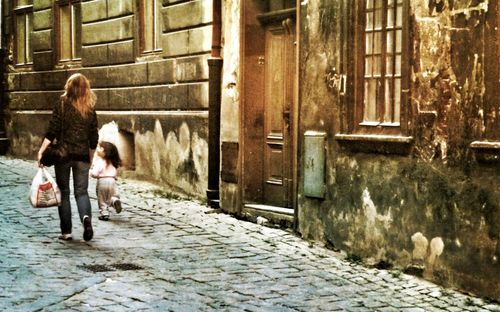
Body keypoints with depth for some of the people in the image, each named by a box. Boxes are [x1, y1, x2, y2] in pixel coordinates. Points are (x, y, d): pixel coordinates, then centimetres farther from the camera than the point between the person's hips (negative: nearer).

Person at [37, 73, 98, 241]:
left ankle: (66, 232, 8)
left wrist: (41, 151, -7)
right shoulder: (90, 110, 3)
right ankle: (86, 217, -21)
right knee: (81, 191, 8)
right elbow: (94, 139, 6)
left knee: (63, 192, 9)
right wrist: (90, 158, 18)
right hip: (82, 156, 2)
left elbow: (52, 132, -10)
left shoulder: (61, 105, -5)